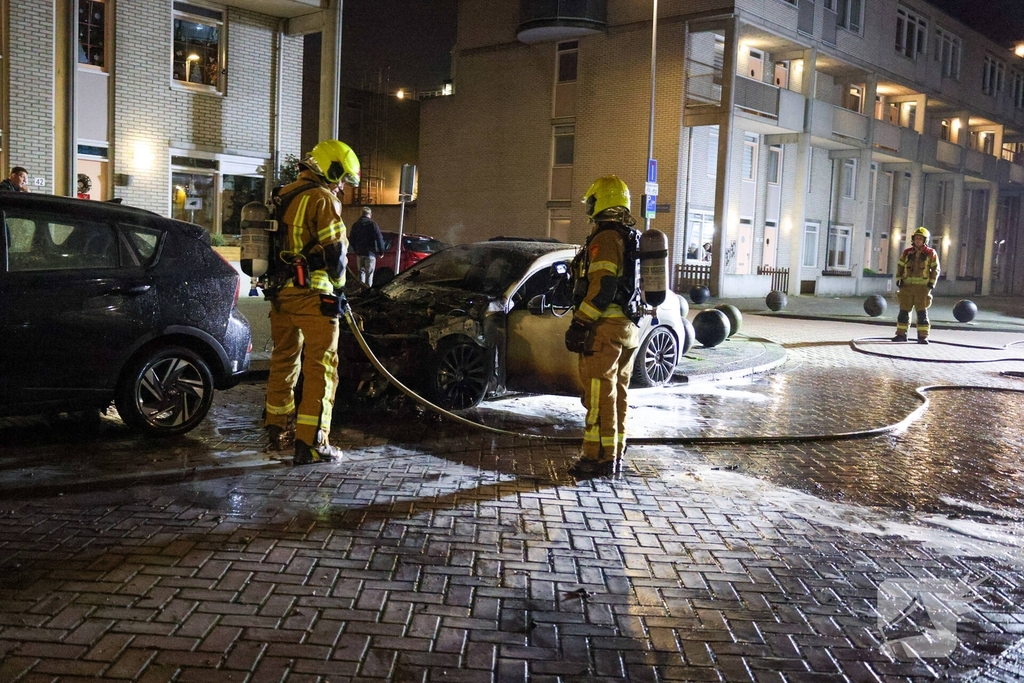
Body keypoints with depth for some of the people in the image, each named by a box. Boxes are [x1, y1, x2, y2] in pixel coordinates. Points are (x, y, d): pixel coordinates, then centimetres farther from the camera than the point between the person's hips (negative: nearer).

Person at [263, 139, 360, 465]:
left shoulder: (284, 197, 17)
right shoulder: (322, 198, -10)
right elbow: (335, 251, -12)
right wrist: (338, 287, 4)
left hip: (280, 291, 9)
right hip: (311, 294, -9)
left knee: (283, 359, 20)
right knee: (320, 367, -5)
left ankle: (277, 426, 33)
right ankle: (310, 442, -7)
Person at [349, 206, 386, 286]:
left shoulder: (355, 224, 7)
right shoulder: (372, 224, -10)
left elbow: (351, 239, 13)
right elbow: (379, 238, -14)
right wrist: (381, 251, -6)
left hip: (359, 252, 5)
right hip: (370, 252, -5)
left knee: (361, 271, 14)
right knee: (369, 273, -1)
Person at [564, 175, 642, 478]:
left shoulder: (606, 237, -13)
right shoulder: (633, 236, 18)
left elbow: (603, 287, -22)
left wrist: (579, 324, -20)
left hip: (605, 328, -10)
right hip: (629, 328, 10)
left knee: (599, 395, -7)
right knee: (617, 394, 15)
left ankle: (599, 457, -5)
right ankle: (614, 453, 22)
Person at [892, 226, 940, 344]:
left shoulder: (931, 253, 2)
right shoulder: (907, 252, 9)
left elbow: (935, 269, 4)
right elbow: (900, 266, 14)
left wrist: (932, 282, -6)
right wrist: (898, 279, 2)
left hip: (922, 287, -3)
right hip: (907, 286, 3)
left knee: (922, 312, -1)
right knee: (903, 311, 4)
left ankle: (923, 336, 3)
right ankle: (901, 334, 11)